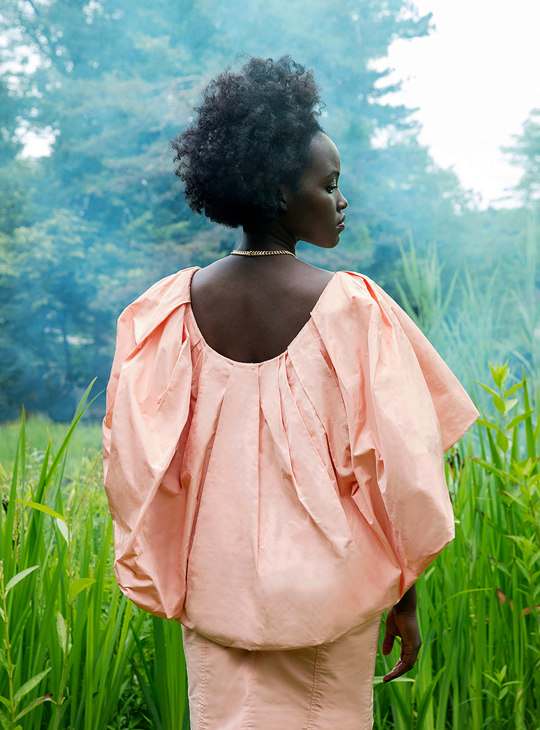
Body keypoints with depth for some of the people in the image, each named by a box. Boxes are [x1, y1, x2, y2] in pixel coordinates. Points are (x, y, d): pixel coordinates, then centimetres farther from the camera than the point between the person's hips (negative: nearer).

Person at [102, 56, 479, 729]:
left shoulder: (170, 308, -4)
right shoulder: (351, 306, -13)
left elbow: (135, 467, 0)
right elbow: (402, 470, -13)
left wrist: (166, 585, 13)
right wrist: (404, 597, -1)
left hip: (216, 591, 3)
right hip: (330, 589, -2)